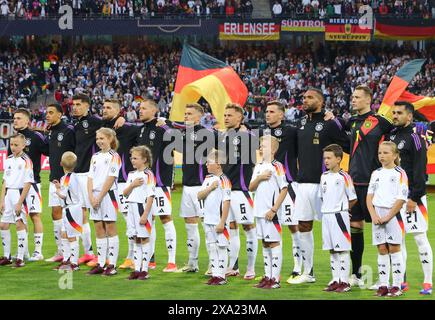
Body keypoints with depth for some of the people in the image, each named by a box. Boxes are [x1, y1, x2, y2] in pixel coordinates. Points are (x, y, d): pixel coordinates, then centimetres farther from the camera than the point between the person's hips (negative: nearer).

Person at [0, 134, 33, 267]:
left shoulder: (26, 161, -10)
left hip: (20, 194, -7)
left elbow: (28, 183, -13)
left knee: (20, 225, -7)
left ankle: (20, 258, -2)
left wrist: (20, 203, -16)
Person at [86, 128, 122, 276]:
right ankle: (100, 264, 12)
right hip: (95, 196, 6)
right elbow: (90, 178, 11)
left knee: (110, 229, -4)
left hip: (108, 195, -6)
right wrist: (91, 196, -3)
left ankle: (112, 265, -3)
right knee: (99, 230, 8)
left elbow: (110, 179, -12)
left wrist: (99, 197, -14)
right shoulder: (95, 157, 15)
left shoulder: (114, 157, -5)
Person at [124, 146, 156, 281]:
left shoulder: (148, 175, -10)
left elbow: (150, 196, -13)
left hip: (143, 208, -7)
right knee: (136, 239, 10)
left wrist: (145, 214, -17)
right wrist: (133, 185, -8)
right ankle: (137, 269, 15)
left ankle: (144, 270, 1)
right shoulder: (131, 174, 13)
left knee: (144, 238, -3)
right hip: (132, 208, 7)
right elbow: (125, 193, 11)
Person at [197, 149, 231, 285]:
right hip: (208, 220, 8)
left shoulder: (224, 180, -12)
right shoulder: (208, 179, 12)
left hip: (219, 221, -8)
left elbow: (226, 203, -15)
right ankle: (215, 274, 18)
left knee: (221, 248, -2)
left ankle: (221, 276, 2)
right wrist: (210, 187, -10)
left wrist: (222, 222, -18)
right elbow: (199, 196, 6)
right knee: (211, 247, 11)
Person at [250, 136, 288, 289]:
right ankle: (267, 276, 20)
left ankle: (275, 279, -5)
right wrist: (259, 178, -10)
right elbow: (251, 188, 11)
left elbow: (284, 189, -12)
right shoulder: (258, 167, 14)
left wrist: (274, 210, -15)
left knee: (274, 243, -6)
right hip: (259, 212, 8)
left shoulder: (277, 166, -9)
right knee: (265, 243, 13)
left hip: (271, 213, -8)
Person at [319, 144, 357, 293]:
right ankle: (336, 280, 16)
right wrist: (327, 208, 10)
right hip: (326, 215, 7)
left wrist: (342, 208, 6)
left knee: (342, 250, -3)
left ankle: (345, 281, 0)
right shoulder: (324, 176, 10)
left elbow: (353, 198, -4)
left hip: (339, 216, -7)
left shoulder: (344, 177, -9)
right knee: (332, 250, 10)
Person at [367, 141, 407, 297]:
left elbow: (401, 199, -10)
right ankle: (383, 285, 8)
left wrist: (387, 217, -12)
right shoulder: (376, 174, 11)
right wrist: (374, 215, -5)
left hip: (393, 214, -5)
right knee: (382, 250, 5)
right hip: (377, 215, 5)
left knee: (394, 249, -4)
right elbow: (369, 196, 10)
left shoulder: (400, 173, -4)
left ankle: (396, 286, -1)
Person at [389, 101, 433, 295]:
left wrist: (414, 198, -17)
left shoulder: (414, 138, -9)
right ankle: (402, 282, 15)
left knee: (420, 238, -5)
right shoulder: (391, 135, 13)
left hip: (411, 197, -8)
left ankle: (428, 283, -2)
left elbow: (419, 170, -14)